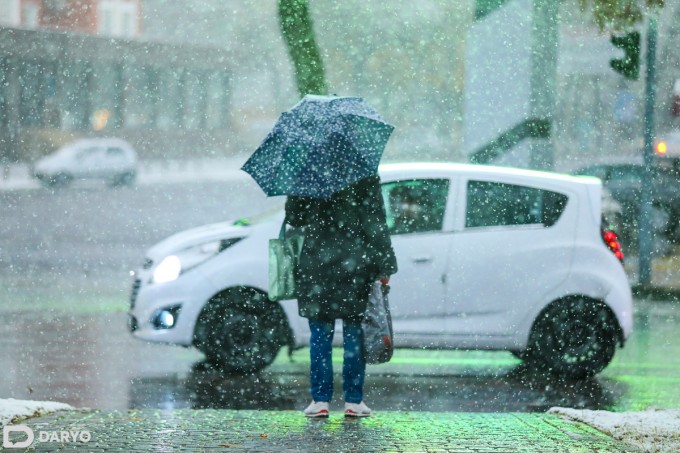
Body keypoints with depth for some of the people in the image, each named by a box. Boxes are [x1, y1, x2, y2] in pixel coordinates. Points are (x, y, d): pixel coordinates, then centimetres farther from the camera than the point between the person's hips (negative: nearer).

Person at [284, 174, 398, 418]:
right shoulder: (365, 176, -4)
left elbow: (293, 217, 6)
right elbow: (375, 224, -4)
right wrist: (384, 267, 0)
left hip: (317, 265, 1)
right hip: (355, 267, -1)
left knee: (320, 335, 7)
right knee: (354, 334, 6)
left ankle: (320, 400, 4)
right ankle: (353, 401, 6)